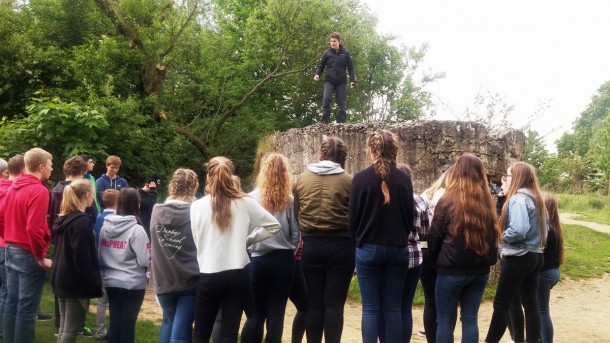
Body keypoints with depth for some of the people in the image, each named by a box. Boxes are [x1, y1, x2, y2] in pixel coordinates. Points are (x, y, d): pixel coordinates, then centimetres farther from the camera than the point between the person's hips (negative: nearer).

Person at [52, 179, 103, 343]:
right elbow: (83, 257, -21)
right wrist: (93, 284, -17)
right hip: (76, 282, -9)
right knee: (71, 330, -3)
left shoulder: (62, 219, 11)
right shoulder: (82, 221, -17)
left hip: (61, 279, 9)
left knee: (64, 327, 14)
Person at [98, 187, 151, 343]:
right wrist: (151, 253, 2)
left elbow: (100, 256, 11)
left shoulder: (105, 226, 4)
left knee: (114, 322, 13)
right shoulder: (136, 229, -16)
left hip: (111, 282, 6)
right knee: (128, 323, 5)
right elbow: (145, 260, -17)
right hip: (133, 284, -5)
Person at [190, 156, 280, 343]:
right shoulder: (244, 202, -2)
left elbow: (197, 240, 3)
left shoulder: (197, 206, -4)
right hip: (238, 275, 1)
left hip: (209, 276, -1)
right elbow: (273, 225, 5)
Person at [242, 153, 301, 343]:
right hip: (283, 260, 0)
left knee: (257, 312, 10)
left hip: (258, 260, 0)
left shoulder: (252, 198, -5)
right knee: (276, 313, 7)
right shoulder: (290, 200, -4)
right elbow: (296, 234, -1)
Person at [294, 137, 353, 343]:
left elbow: (297, 213, 8)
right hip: (341, 245, -2)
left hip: (311, 245, 3)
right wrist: (355, 248, 9)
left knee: (314, 303, 10)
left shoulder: (302, 179, 3)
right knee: (335, 304, 2)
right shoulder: (348, 181, -6)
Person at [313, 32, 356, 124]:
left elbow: (351, 67, 4)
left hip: (341, 82, 1)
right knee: (326, 99, -21)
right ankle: (325, 122, -18)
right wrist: (317, 74, -10)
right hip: (329, 81, -1)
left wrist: (352, 80, -6)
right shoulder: (327, 53, 3)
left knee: (342, 103, 0)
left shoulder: (345, 53, 3)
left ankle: (341, 123, 4)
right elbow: (321, 65, 9)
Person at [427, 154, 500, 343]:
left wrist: (435, 262, 11)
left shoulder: (447, 201, -11)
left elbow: (434, 237, -4)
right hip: (480, 270, 4)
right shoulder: (487, 202, 2)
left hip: (451, 271, -4)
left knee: (445, 321, 5)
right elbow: (494, 236, 10)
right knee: (470, 319, 11)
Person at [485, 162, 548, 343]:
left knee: (501, 304, -1)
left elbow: (518, 230, -28)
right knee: (531, 304, 11)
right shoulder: (537, 199, 11)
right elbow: (544, 229, 16)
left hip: (518, 258, -9)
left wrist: (501, 236, -12)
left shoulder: (518, 198, -16)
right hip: (535, 256, 9)